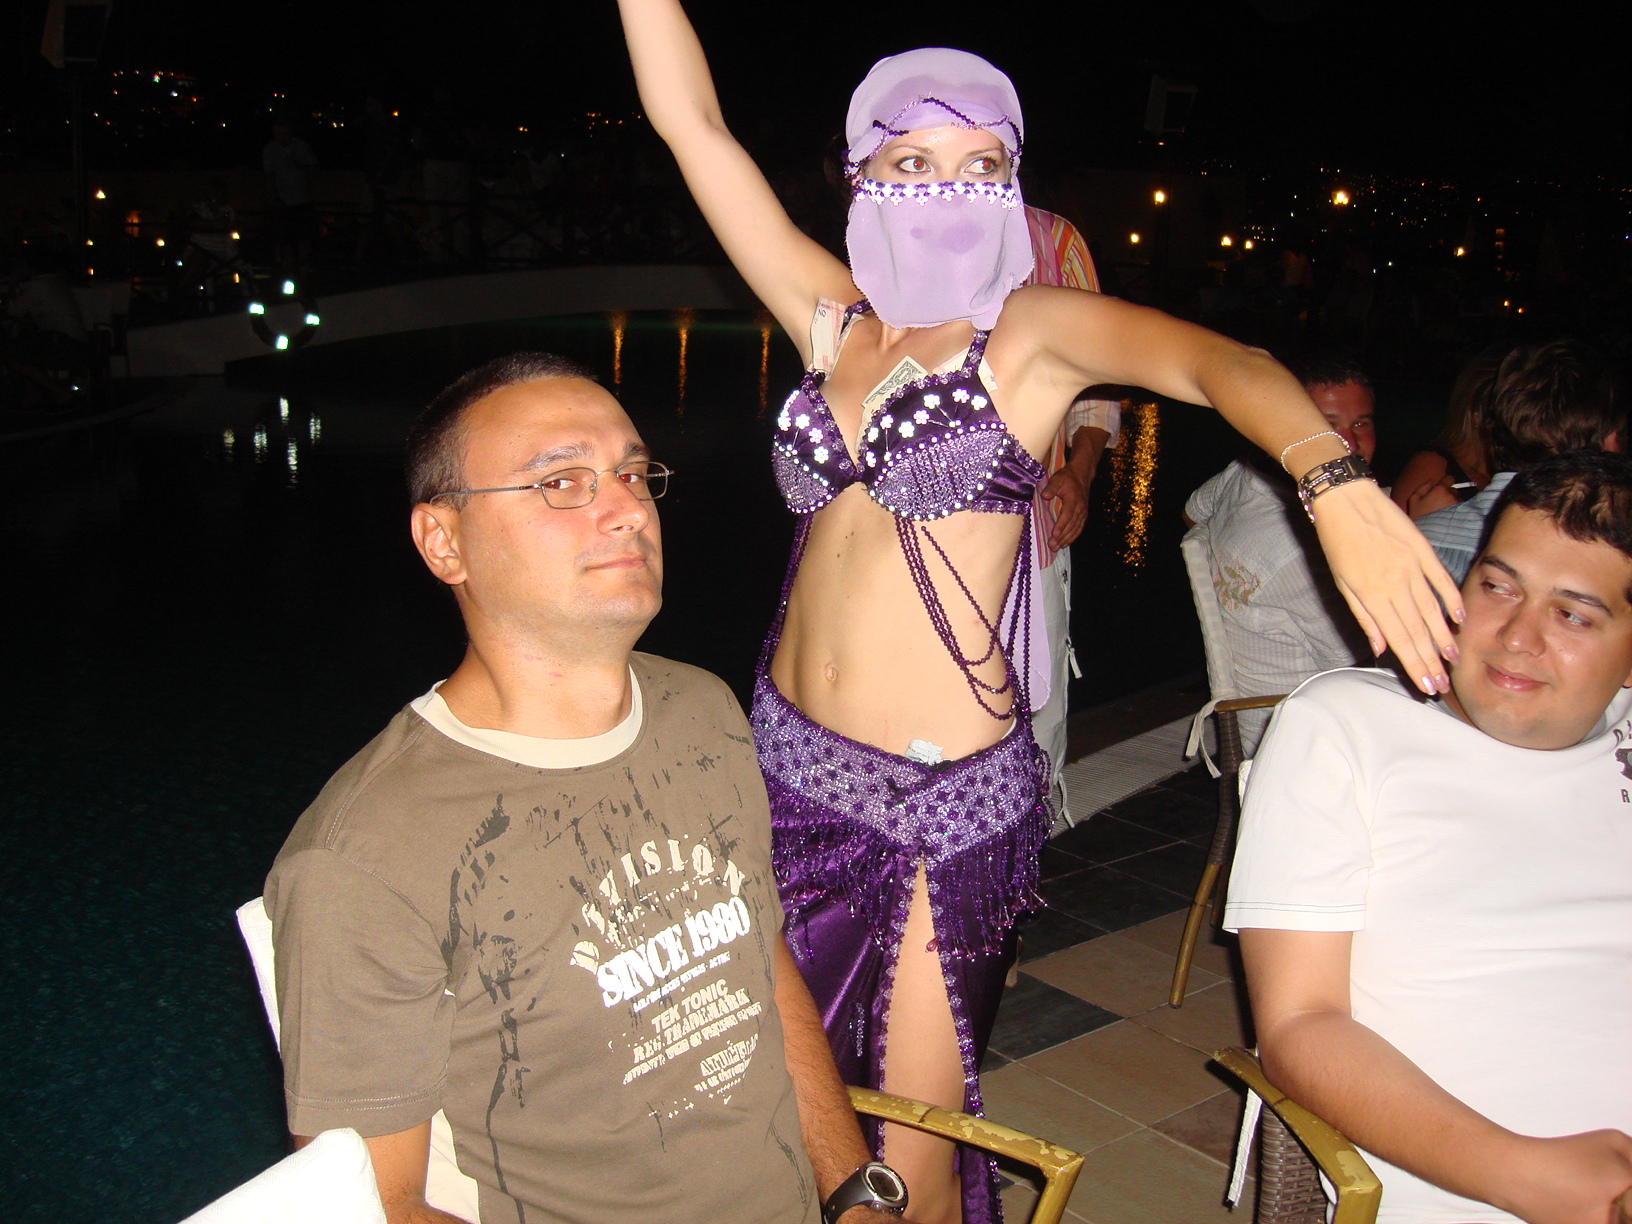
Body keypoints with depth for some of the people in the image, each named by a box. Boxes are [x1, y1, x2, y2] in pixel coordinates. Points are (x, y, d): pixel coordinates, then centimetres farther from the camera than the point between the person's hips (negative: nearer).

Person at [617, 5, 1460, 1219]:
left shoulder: (1034, 330, -5)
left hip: (944, 796, -4)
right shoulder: (836, 318, 6)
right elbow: (691, 119, 6)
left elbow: (1215, 361, -24)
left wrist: (1336, 479, -43)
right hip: (793, 758, 4)